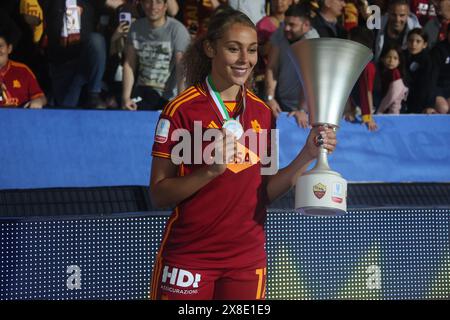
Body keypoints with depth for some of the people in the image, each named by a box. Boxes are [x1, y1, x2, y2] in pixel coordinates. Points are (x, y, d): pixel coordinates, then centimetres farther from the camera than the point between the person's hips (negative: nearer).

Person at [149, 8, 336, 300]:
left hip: (248, 258, 4)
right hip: (189, 257, -4)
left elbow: (264, 192, 9)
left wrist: (307, 155, -3)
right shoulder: (182, 109, -7)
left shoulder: (262, 112, 7)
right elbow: (159, 194, -9)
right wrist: (211, 170, -23)